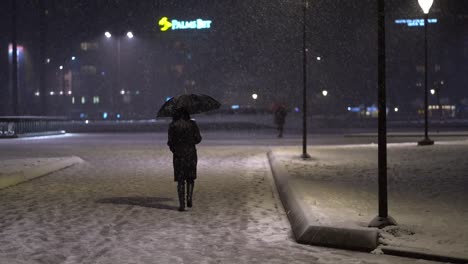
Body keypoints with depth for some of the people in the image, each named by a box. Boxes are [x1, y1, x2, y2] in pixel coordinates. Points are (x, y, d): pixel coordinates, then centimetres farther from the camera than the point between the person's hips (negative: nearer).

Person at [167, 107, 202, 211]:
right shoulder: (192, 124, 1)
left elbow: (170, 141, -6)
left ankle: (182, 204, 0)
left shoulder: (172, 125, -3)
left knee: (180, 180, 5)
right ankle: (189, 198, -1)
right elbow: (198, 138, -3)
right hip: (191, 152, 1)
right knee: (190, 177, 16)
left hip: (178, 154, -1)